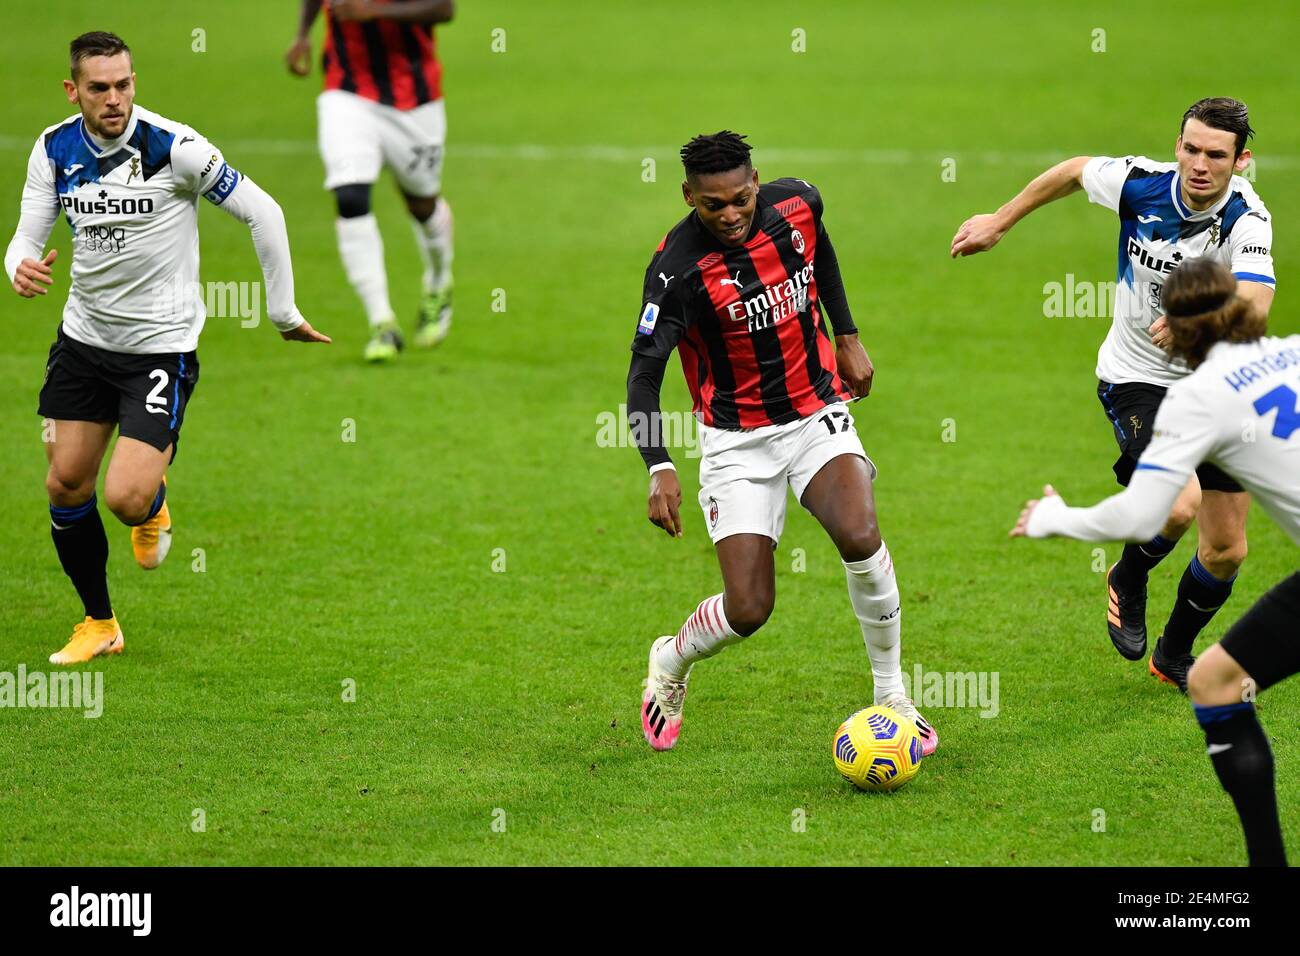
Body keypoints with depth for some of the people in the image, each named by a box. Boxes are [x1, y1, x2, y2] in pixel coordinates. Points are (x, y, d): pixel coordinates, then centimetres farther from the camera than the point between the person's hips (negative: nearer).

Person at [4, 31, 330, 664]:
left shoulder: (173, 147, -19)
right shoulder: (54, 150, -4)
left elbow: (262, 213, -12)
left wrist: (283, 312, -7)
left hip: (161, 345, -5)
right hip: (83, 338, 5)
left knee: (126, 498, -16)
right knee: (65, 485, 5)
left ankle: (154, 504, 24)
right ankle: (99, 623, 25)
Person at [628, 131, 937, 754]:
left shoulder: (796, 204, -9)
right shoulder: (677, 266, -22)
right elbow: (644, 373, -21)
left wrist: (847, 337, 17)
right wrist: (659, 469, -34)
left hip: (817, 412, 3)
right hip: (737, 439, -3)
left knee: (860, 536, -25)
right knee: (748, 609, -10)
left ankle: (892, 696, -5)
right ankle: (670, 664, 26)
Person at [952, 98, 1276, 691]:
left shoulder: (1247, 219, -22)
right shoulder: (1141, 183, -17)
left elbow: (1254, 303, -39)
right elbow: (1073, 171, 5)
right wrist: (1000, 222, 14)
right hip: (1137, 379, -1)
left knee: (1225, 551, 4)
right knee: (1179, 505, -26)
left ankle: (1174, 656, 33)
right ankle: (1129, 577, 9)